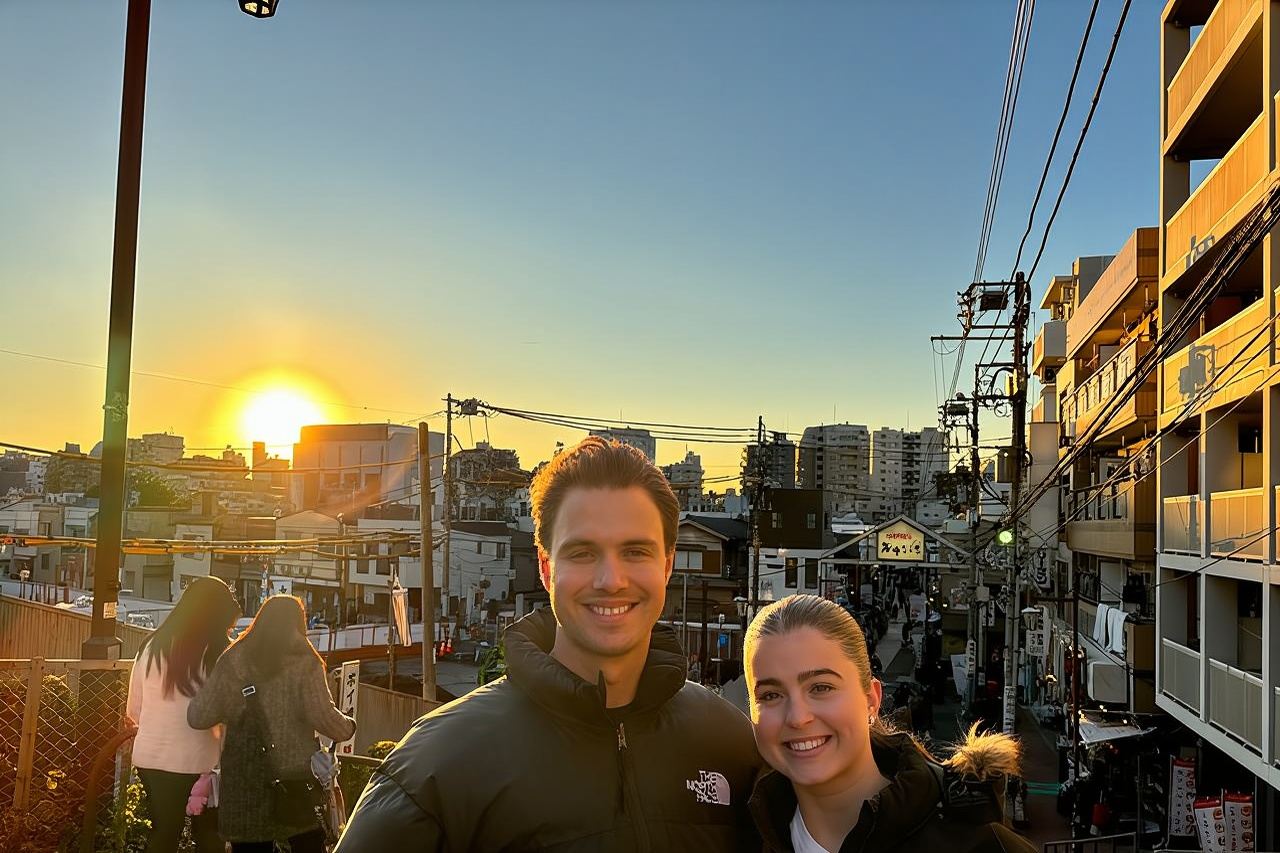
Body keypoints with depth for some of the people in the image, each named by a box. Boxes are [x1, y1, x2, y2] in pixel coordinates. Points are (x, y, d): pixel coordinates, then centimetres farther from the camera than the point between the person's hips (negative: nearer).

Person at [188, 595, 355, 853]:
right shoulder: (304, 662, -7)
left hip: (242, 782, 2)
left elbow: (197, 717, 0)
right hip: (297, 779, -2)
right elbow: (324, 716, -13)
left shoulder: (232, 660, 3)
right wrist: (349, 727, 6)